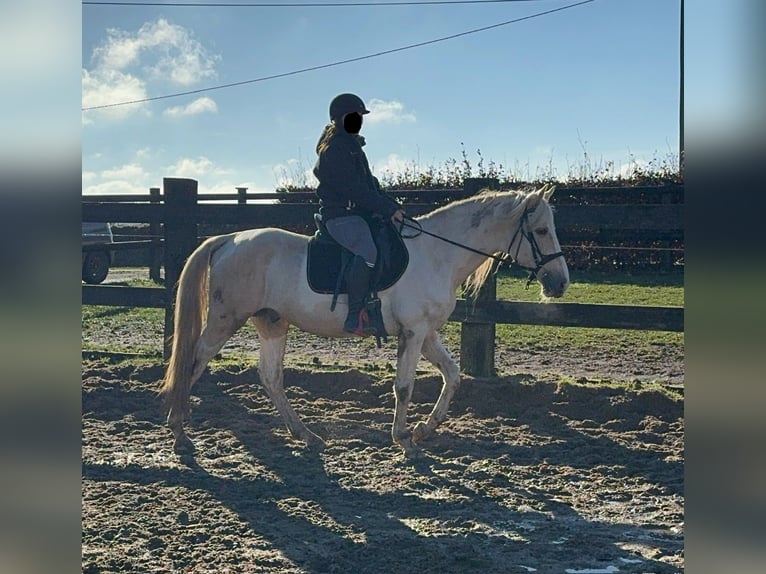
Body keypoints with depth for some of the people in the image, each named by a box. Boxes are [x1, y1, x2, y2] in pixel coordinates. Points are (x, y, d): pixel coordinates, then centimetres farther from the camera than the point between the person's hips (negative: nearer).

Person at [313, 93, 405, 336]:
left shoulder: (353, 146, 22)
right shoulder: (334, 149, -11)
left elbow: (370, 183, 22)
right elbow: (354, 189, -19)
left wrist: (393, 206, 8)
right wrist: (388, 209, -19)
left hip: (361, 213, 11)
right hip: (340, 216, -11)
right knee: (368, 252, -33)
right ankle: (355, 316, -29)